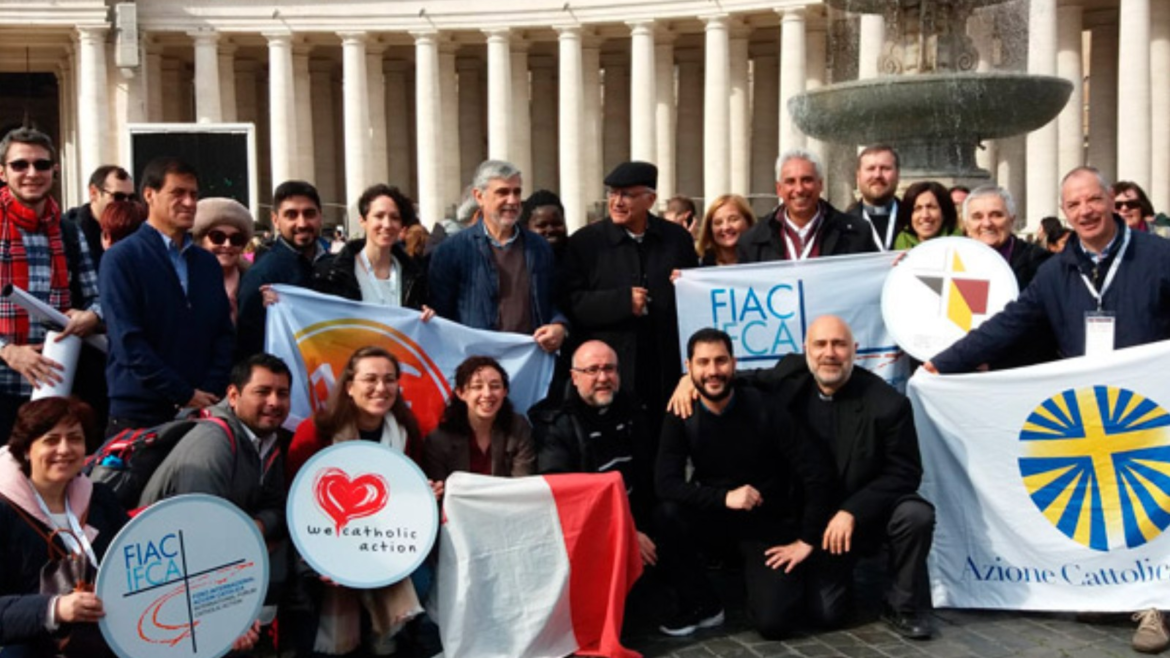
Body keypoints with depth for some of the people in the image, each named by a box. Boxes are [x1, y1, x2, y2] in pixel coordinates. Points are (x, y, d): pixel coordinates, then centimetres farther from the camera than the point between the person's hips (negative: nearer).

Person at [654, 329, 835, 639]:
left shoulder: (764, 409, -17)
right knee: (668, 513, -29)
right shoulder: (681, 416, -10)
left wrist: (807, 540, -15)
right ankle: (702, 605, -6)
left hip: (770, 523, -2)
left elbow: (817, 473, -16)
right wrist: (724, 497, -31)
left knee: (773, 622, -19)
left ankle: (756, 572, 17)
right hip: (717, 516, 2)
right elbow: (667, 483, -19)